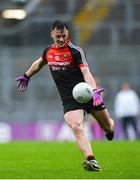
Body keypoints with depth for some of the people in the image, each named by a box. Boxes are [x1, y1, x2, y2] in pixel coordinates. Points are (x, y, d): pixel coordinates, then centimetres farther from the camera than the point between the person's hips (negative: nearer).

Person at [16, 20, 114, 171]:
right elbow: (39, 63, 29)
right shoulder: (48, 51, 6)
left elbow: (86, 72, -22)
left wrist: (94, 91, -37)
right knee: (76, 126, -24)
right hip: (69, 100, 2)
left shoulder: (76, 51, -11)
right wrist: (26, 76, 40)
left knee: (107, 126, 10)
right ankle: (91, 160, -37)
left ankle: (109, 130, 49)